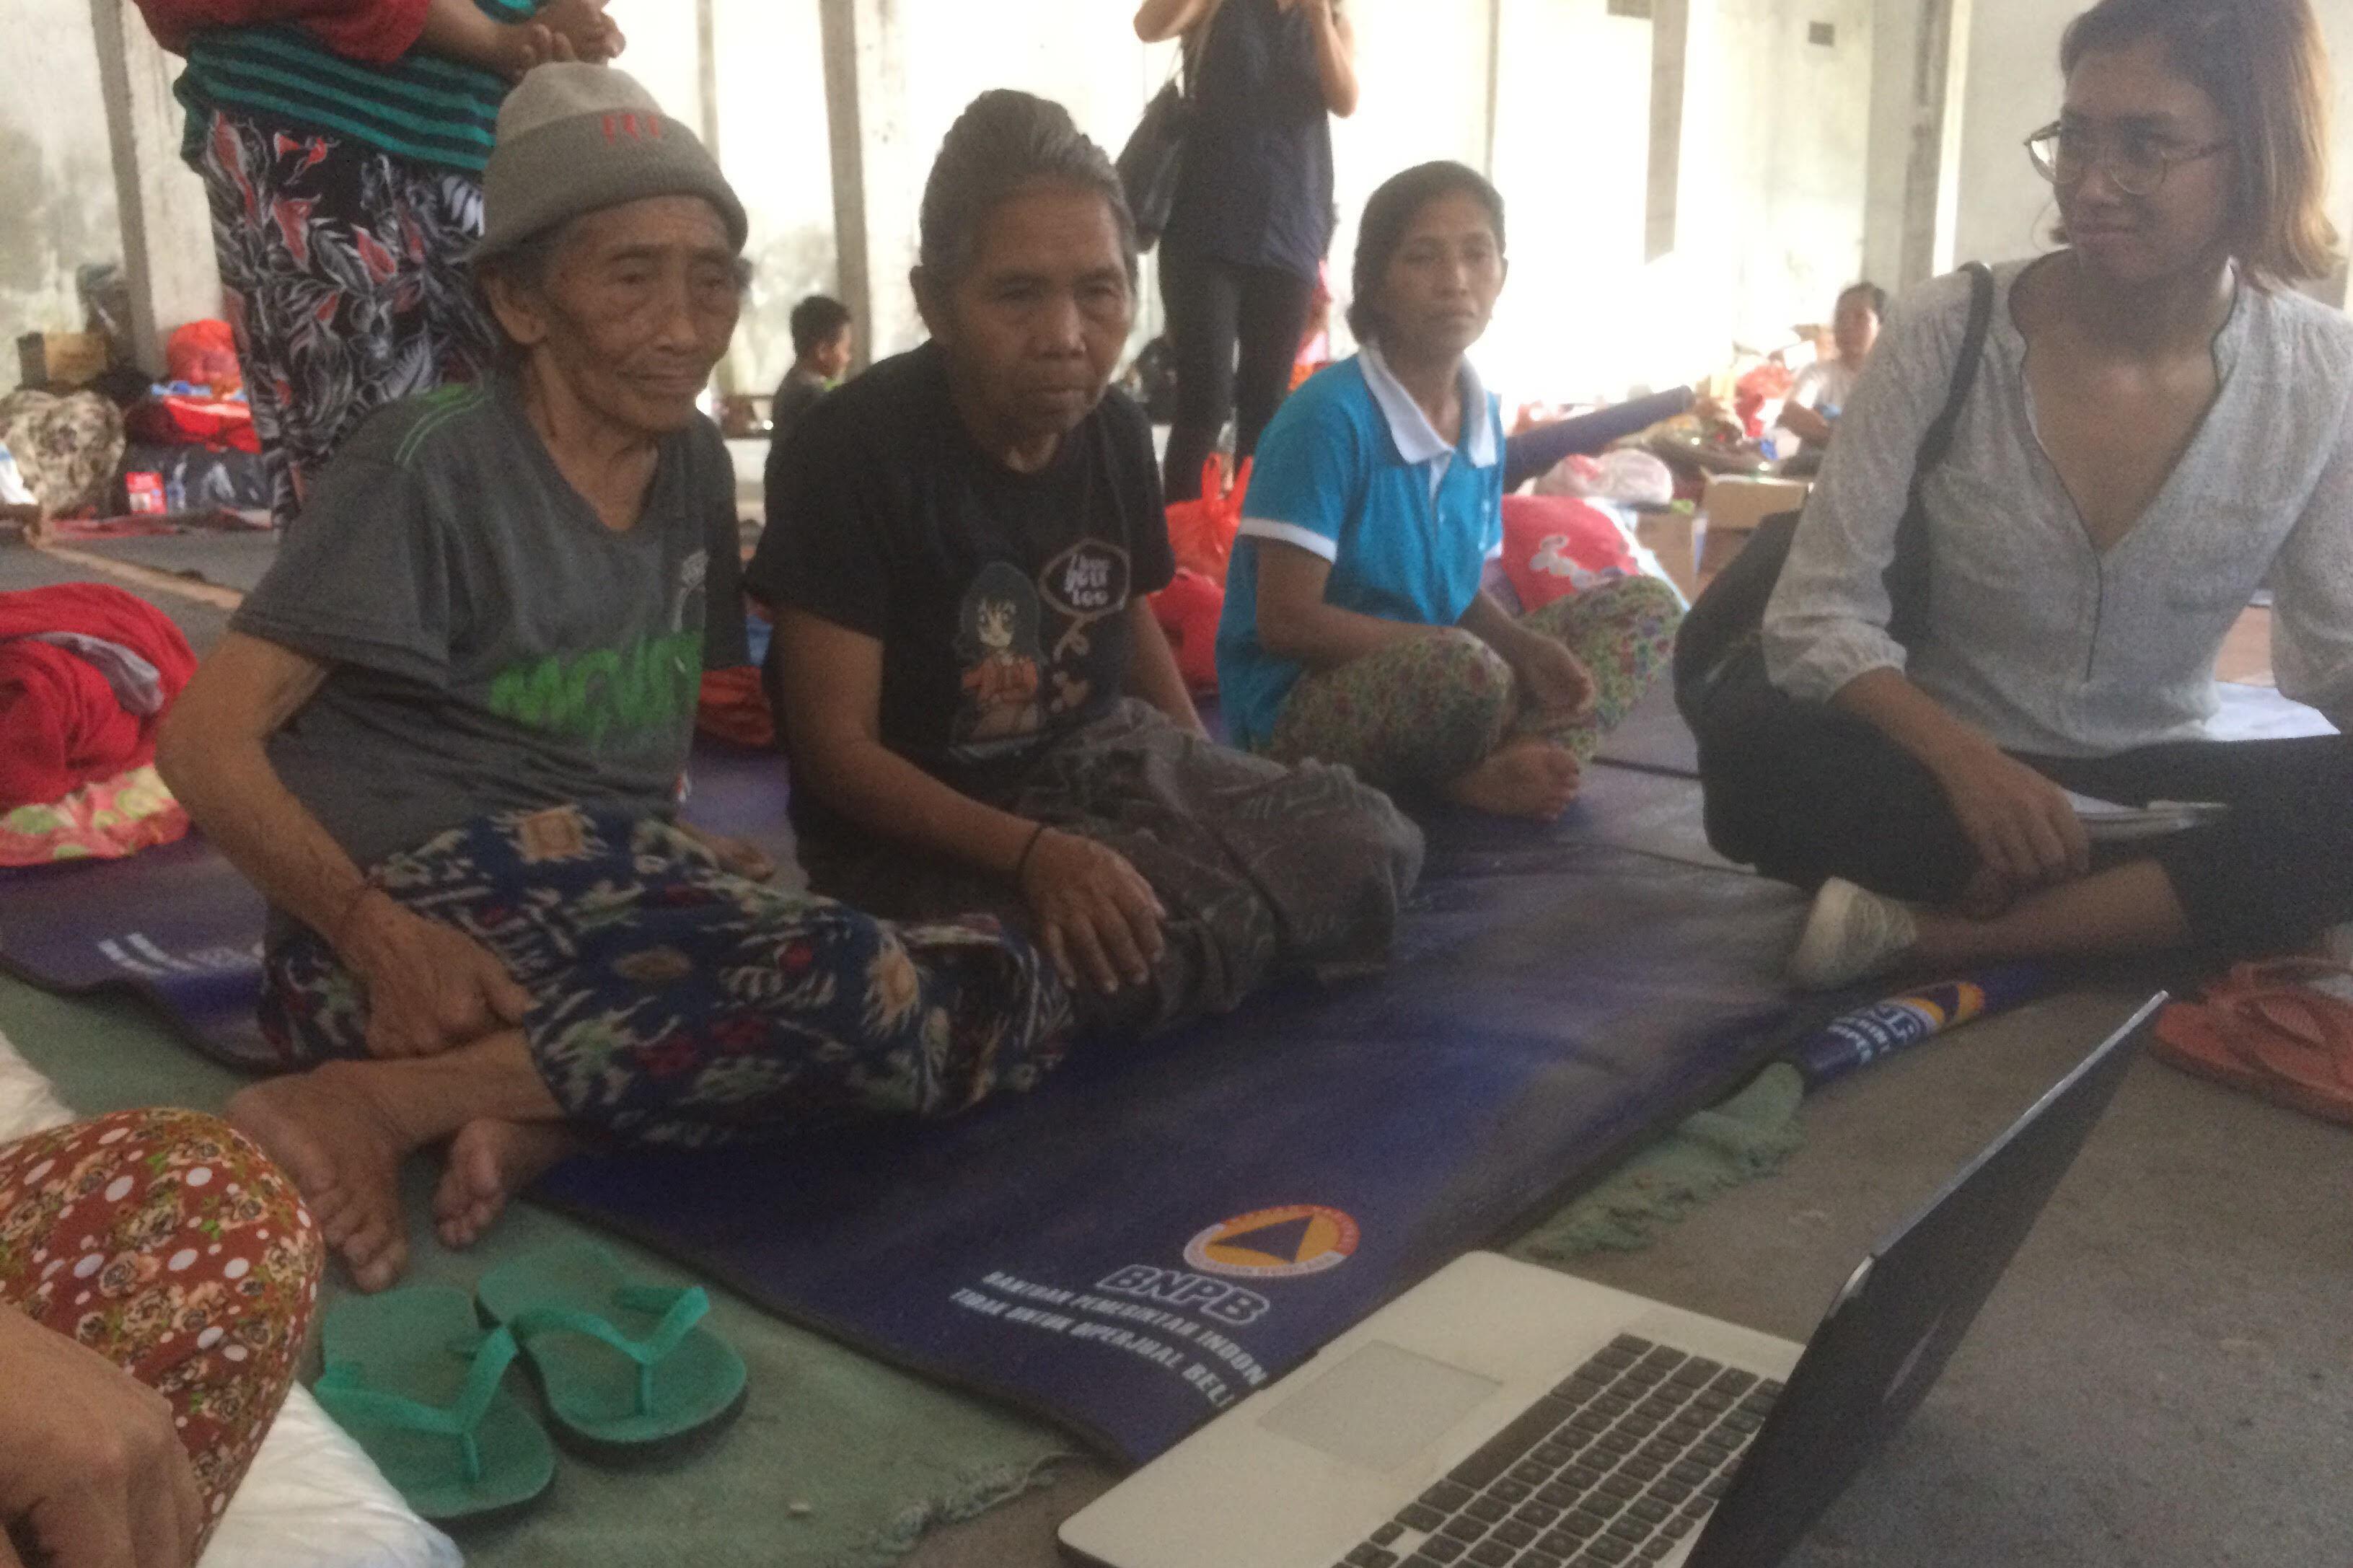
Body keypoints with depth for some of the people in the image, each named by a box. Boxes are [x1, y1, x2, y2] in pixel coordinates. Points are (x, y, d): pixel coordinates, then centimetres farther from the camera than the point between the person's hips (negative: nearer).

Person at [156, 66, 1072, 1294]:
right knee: (875, 997, -28)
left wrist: (683, 865, 6)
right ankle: (368, 1105, -19)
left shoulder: (695, 464, 13)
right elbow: (207, 738, -10)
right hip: (429, 896, -7)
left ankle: (534, 1108, -17)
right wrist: (375, 933, -23)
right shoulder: (434, 460, -7)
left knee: (1003, 998, -9)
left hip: (610, 900, 7)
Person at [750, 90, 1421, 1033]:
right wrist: (1033, 851, -33)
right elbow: (833, 744, -20)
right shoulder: (854, 451, -20)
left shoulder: (1117, 432, -1)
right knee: (1167, 945, -32)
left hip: (1103, 757, 6)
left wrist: (1225, 794, 4)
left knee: (1369, 850, -11)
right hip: (915, 830, -6)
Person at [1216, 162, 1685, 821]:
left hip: (1427, 680, 9)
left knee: (1646, 606, 5)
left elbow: (1461, 592, 13)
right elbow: (1286, 619, -19)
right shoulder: (1329, 417, -16)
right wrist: (1443, 643, -18)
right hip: (1301, 704, -8)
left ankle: (1508, 767, -17)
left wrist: (1528, 647, -8)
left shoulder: (1484, 420, 7)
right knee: (1464, 668, -39)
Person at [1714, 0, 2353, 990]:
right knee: (1760, 771, -33)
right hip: (1944, 773, -1)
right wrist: (1967, 760, -31)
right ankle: (2157, 918, -18)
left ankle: (1930, 934, -25)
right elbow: (1817, 618, -14)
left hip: (2154, 791, 2)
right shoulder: (1946, 333, -14)